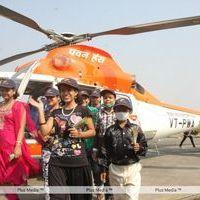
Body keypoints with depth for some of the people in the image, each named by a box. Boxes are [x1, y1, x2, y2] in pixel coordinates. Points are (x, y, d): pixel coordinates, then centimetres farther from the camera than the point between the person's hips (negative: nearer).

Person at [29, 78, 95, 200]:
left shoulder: (83, 110, 2)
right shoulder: (56, 112, 13)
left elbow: (92, 131, 6)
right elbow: (45, 131, 1)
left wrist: (80, 134, -13)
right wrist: (41, 109, -1)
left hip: (77, 160, -2)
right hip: (57, 160, 3)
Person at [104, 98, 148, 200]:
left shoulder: (136, 128, 5)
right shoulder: (110, 130, 5)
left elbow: (144, 147, 6)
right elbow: (106, 152, 7)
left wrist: (139, 148, -16)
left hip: (133, 168, -1)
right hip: (116, 169, 1)